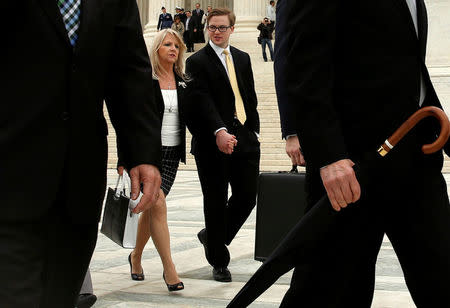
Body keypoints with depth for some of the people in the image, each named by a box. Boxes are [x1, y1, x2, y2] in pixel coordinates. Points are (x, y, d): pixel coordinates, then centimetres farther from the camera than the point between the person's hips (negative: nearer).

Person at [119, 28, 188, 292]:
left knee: (150, 209, 10)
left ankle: (136, 256, 30)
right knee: (158, 206, -14)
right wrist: (124, 158, -7)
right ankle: (169, 268, -9)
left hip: (172, 154, 5)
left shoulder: (183, 83, 10)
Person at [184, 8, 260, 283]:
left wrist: (253, 130, 11)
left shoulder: (242, 58, 16)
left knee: (247, 197, 6)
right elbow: (203, 100, -15)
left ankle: (212, 237, 30)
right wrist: (220, 132, -28)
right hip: (213, 143, -5)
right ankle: (219, 262, 14)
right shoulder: (197, 62, -2)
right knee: (216, 202, 2)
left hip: (244, 139, 5)